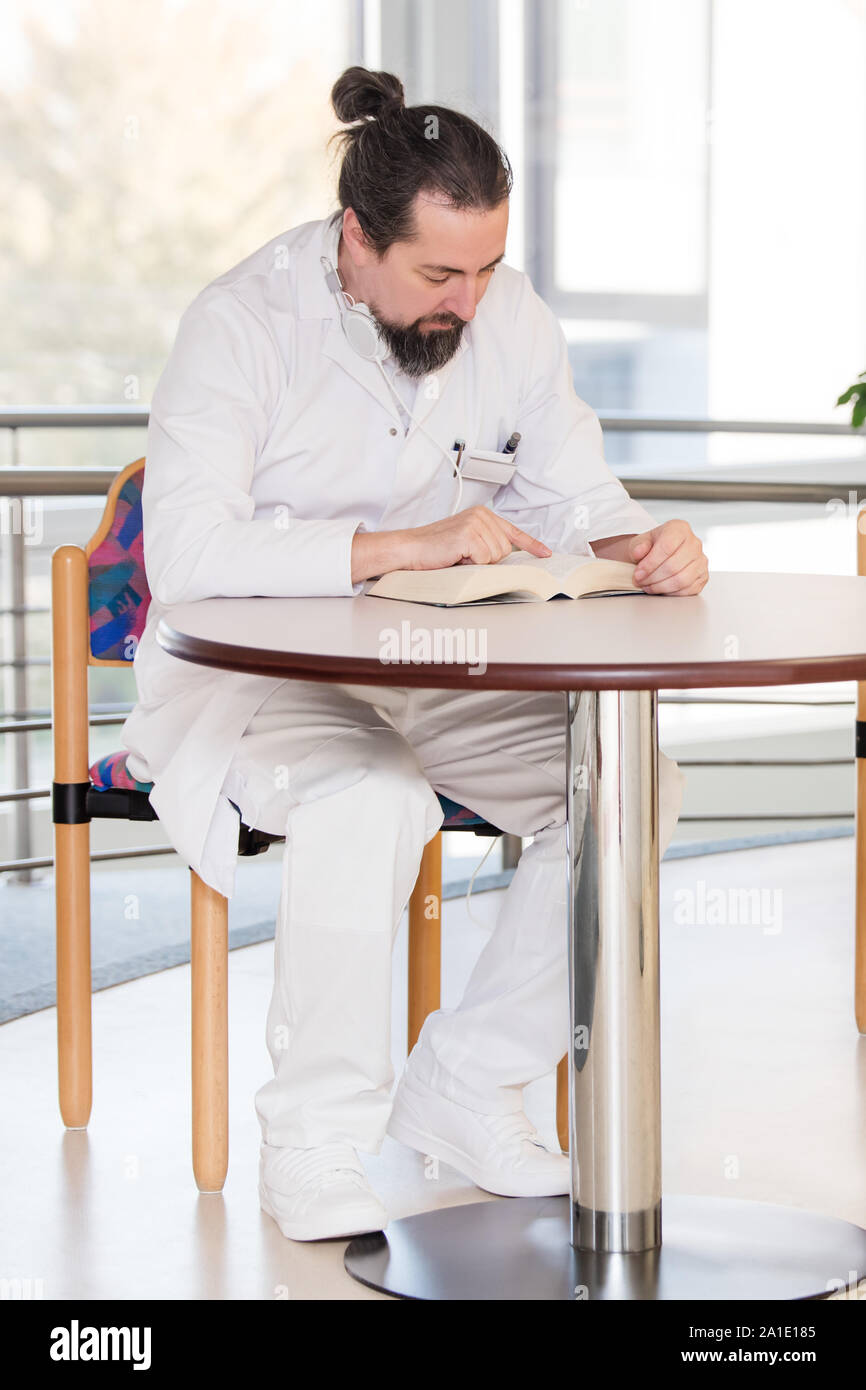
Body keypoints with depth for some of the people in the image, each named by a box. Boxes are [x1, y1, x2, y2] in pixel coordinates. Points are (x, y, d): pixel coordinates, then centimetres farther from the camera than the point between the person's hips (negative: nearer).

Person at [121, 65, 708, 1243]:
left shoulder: (509, 317, 0)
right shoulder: (244, 322, -17)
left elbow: (577, 499, 3)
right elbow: (186, 550, -27)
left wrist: (645, 544, -22)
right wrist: (407, 545, -34)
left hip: (440, 675, 6)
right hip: (250, 671, -5)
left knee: (634, 780, -16)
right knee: (374, 799, -36)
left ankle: (466, 1086, -2)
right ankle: (318, 1145, -18)